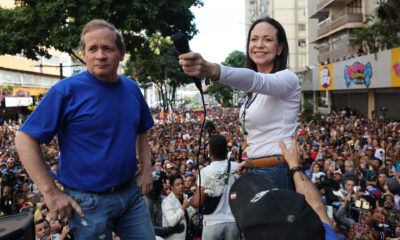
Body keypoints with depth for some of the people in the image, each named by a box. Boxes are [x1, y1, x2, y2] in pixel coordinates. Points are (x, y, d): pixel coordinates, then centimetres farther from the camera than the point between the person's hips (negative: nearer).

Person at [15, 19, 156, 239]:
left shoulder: (131, 89, 4)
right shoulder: (67, 90, -14)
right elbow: (25, 140, -14)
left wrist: (146, 168, 9)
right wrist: (51, 193, -16)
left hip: (132, 193, 5)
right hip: (89, 202, -5)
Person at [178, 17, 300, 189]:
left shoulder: (288, 79, -12)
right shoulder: (255, 92, 15)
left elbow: (254, 80, -34)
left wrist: (211, 70, -50)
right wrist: (252, 160, 10)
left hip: (277, 174, -8)